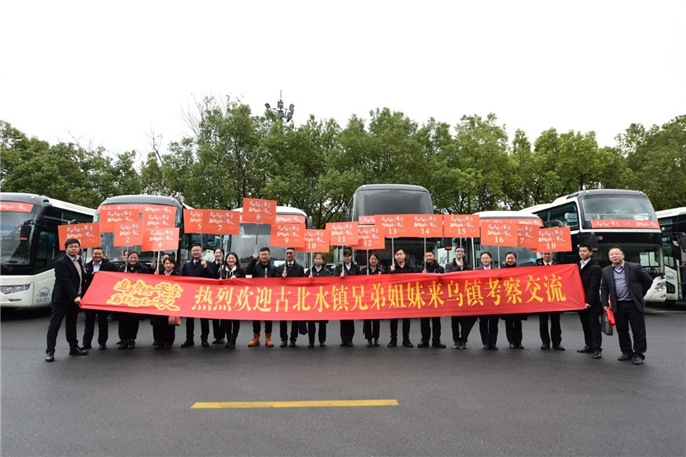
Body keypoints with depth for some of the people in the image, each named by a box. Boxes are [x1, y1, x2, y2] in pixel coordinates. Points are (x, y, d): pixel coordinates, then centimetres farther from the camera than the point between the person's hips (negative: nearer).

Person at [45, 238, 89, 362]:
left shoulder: (78, 260, 11)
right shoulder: (61, 262, -14)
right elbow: (65, 281, -22)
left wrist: (79, 295, 11)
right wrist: (75, 296, -31)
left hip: (75, 298, 8)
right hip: (62, 298, -8)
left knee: (72, 323, 15)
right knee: (55, 324, -1)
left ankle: (74, 348, 22)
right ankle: (49, 351, 2)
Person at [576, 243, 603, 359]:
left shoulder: (595, 268, -10)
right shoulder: (578, 266, 14)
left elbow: (593, 287, -16)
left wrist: (589, 301, -21)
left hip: (592, 302, -7)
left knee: (594, 324, -3)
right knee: (585, 324, 12)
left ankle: (597, 349, 1)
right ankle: (589, 345, 22)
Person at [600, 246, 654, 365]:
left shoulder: (634, 267, -3)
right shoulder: (606, 271, 6)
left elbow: (648, 280, 5)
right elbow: (604, 288, 9)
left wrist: (639, 294, 6)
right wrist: (604, 304, 2)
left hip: (634, 305, -3)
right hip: (617, 306, 3)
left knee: (638, 332, 2)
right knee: (622, 331, 10)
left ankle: (639, 354, 12)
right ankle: (627, 353, 22)